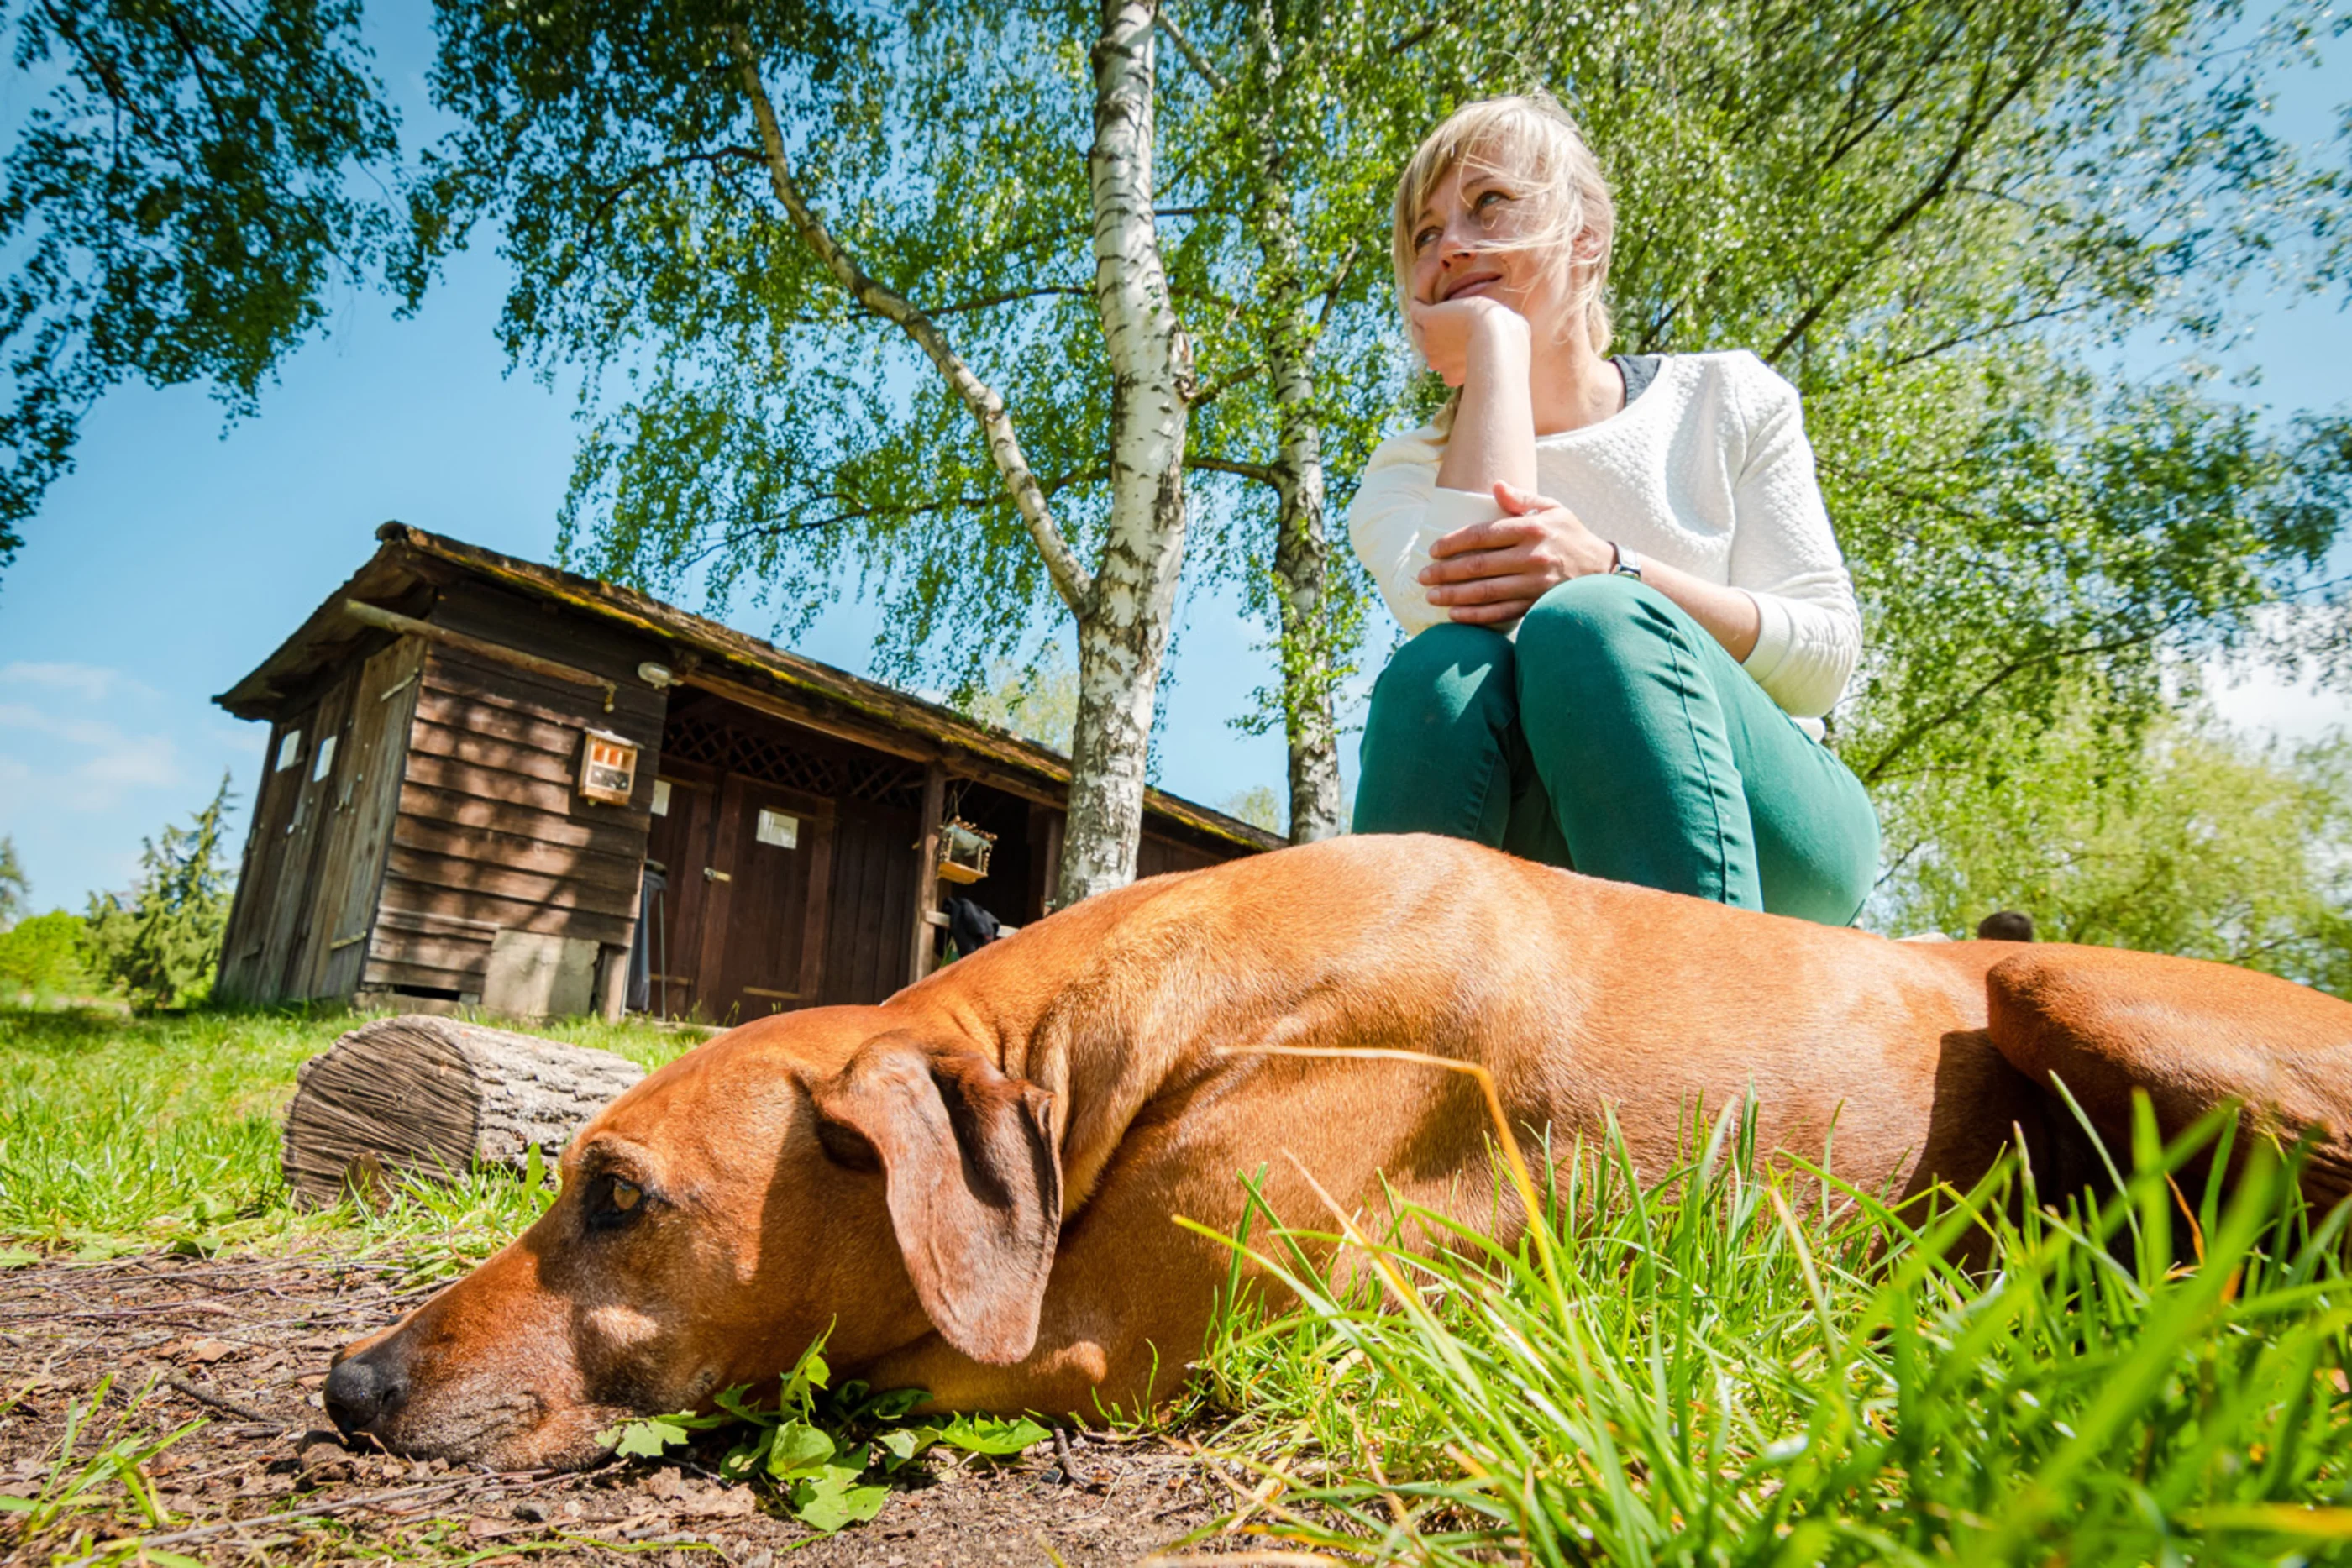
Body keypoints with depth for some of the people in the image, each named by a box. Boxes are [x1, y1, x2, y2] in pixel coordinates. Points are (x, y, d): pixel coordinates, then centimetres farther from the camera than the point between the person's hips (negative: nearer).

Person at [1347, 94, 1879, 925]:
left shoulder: (1726, 398, 10)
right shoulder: (1409, 474, 9)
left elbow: (1826, 655, -1)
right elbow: (1459, 603, -16)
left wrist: (1608, 572, -18)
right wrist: (1495, 345, -5)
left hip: (1768, 846, 0)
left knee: (1589, 625, -29)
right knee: (1441, 671, -29)